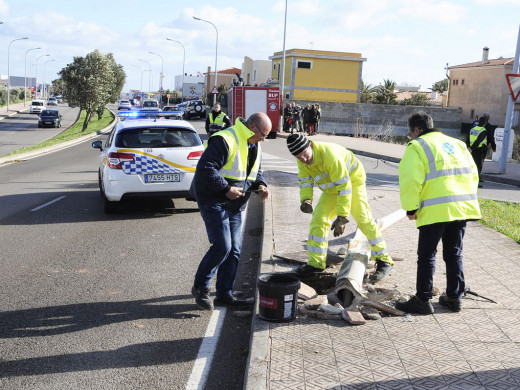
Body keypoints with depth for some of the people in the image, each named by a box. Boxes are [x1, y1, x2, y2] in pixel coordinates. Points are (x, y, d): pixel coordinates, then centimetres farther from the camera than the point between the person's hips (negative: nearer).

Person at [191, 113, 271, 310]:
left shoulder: (254, 146, 11)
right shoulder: (225, 141, -19)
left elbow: (255, 172, 23)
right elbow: (204, 169, -25)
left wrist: (261, 185, 2)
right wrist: (226, 189, -25)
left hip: (234, 205, 9)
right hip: (213, 202, -9)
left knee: (234, 250, 8)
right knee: (222, 247, -14)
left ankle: (224, 294, 19)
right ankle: (200, 286, 5)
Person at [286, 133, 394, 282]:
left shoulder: (329, 154, -38)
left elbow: (344, 185, -38)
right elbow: (305, 181, -6)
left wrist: (342, 216, -38)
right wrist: (306, 199, -29)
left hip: (352, 180, -7)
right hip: (331, 188, 7)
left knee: (363, 219, -17)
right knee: (318, 219, -1)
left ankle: (384, 262, -11)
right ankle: (315, 263, 8)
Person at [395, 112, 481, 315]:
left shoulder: (417, 147, -2)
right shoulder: (457, 144, 20)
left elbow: (411, 181, -13)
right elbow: (473, 175, 20)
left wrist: (411, 208, -6)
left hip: (435, 210, -7)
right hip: (463, 207, 7)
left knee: (426, 255, 1)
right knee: (454, 253, 16)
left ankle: (423, 300, 5)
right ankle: (454, 298, 22)